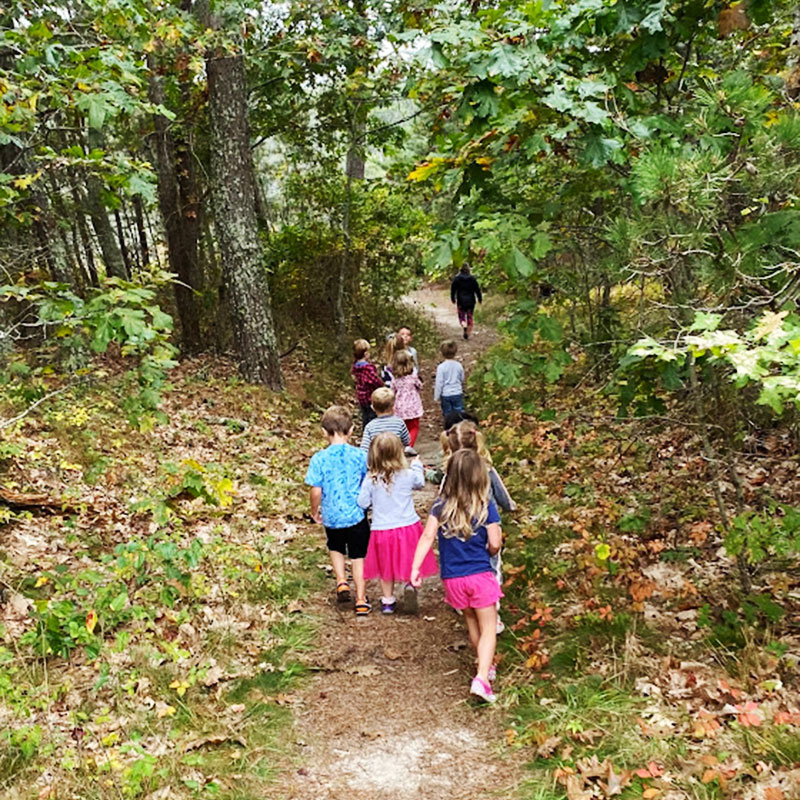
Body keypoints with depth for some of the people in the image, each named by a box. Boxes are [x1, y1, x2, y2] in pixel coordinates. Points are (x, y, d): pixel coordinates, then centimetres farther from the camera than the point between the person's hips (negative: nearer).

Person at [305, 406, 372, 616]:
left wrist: (315, 511, 7)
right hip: (356, 514, 0)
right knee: (358, 556, 13)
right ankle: (361, 600, 17)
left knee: (335, 548, 28)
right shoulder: (359, 455, -9)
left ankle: (341, 581, 12)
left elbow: (316, 491, -11)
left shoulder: (319, 459, -13)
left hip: (331, 516, 0)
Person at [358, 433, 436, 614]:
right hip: (408, 525, 0)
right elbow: (420, 483, 12)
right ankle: (410, 585, -5)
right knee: (410, 561, 19)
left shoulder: (370, 480, -13)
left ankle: (388, 601, 25)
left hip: (382, 530, 1)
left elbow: (363, 503, -4)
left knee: (385, 566, 17)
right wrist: (417, 465, 29)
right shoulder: (408, 475, -10)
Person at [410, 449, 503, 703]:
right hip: (480, 575, -3)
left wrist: (415, 568, -10)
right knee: (488, 628, 5)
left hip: (453, 579, 3)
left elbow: (427, 536, -12)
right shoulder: (485, 506, -12)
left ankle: (486, 665, 42)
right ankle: (482, 677, -13)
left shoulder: (441, 505, -5)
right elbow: (495, 543, -10)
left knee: (471, 622, 24)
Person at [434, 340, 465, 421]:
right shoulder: (459, 366, -3)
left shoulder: (441, 367, -14)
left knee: (448, 415, 8)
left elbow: (439, 383, -11)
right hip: (457, 393, 2)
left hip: (445, 395, -2)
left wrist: (437, 397, -2)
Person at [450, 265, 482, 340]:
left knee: (461, 316, 10)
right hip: (470, 301, 1)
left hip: (460, 301, -1)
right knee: (469, 316, 10)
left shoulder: (456, 278, -4)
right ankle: (467, 333, 8)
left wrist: (453, 299, 13)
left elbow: (453, 289, 1)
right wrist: (480, 299, 9)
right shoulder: (472, 278, -3)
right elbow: (477, 289, -1)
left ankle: (463, 324, -23)